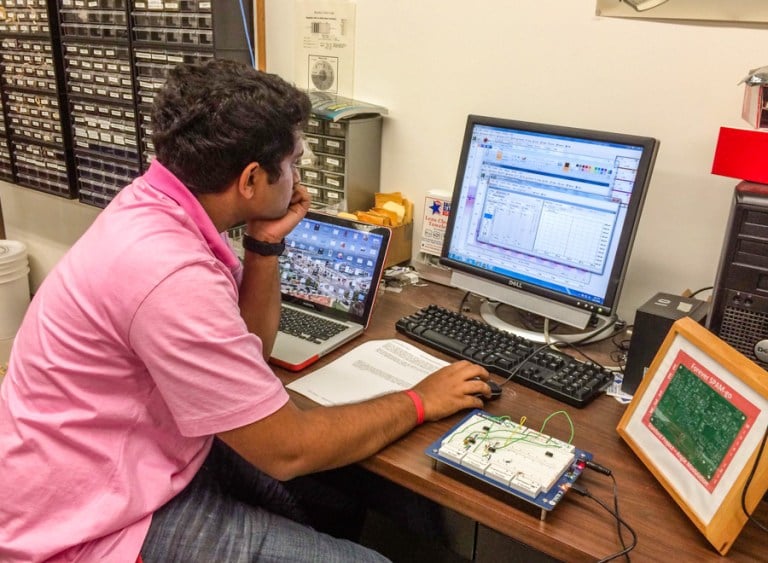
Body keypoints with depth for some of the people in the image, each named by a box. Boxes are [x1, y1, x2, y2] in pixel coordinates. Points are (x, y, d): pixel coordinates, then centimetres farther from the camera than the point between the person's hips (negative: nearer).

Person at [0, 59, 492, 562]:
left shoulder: (158, 206, -4)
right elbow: (286, 450, -24)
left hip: (141, 456, 8)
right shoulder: (166, 270, -32)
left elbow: (246, 354, 7)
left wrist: (267, 243, -6)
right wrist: (420, 402, -12)